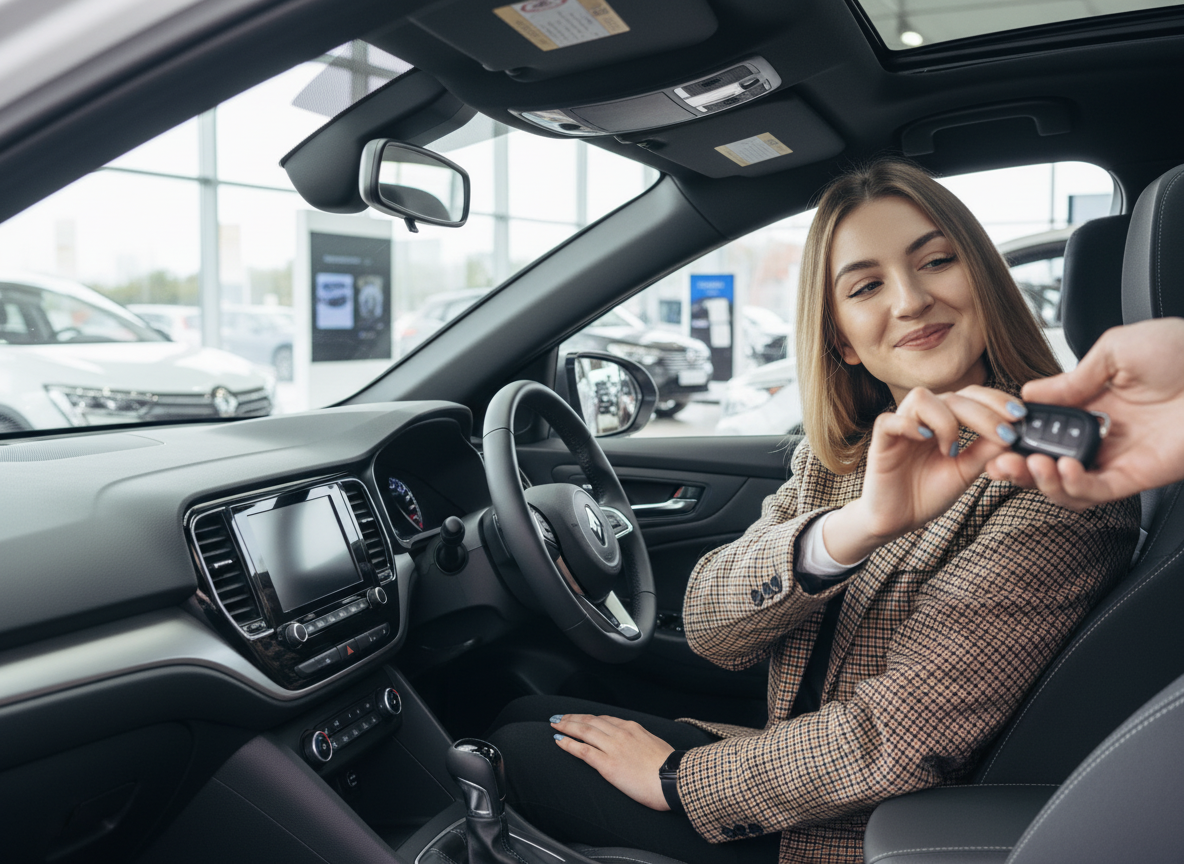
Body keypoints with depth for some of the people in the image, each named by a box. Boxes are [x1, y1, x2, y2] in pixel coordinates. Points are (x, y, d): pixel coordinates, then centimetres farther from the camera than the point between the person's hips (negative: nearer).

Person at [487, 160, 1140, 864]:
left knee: (521, 754, -2)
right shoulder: (833, 459, 2)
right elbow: (710, 628, -12)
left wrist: (675, 778, -13)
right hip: (796, 766, 6)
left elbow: (901, 739, -25)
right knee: (522, 718, 9)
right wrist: (854, 528, -32)